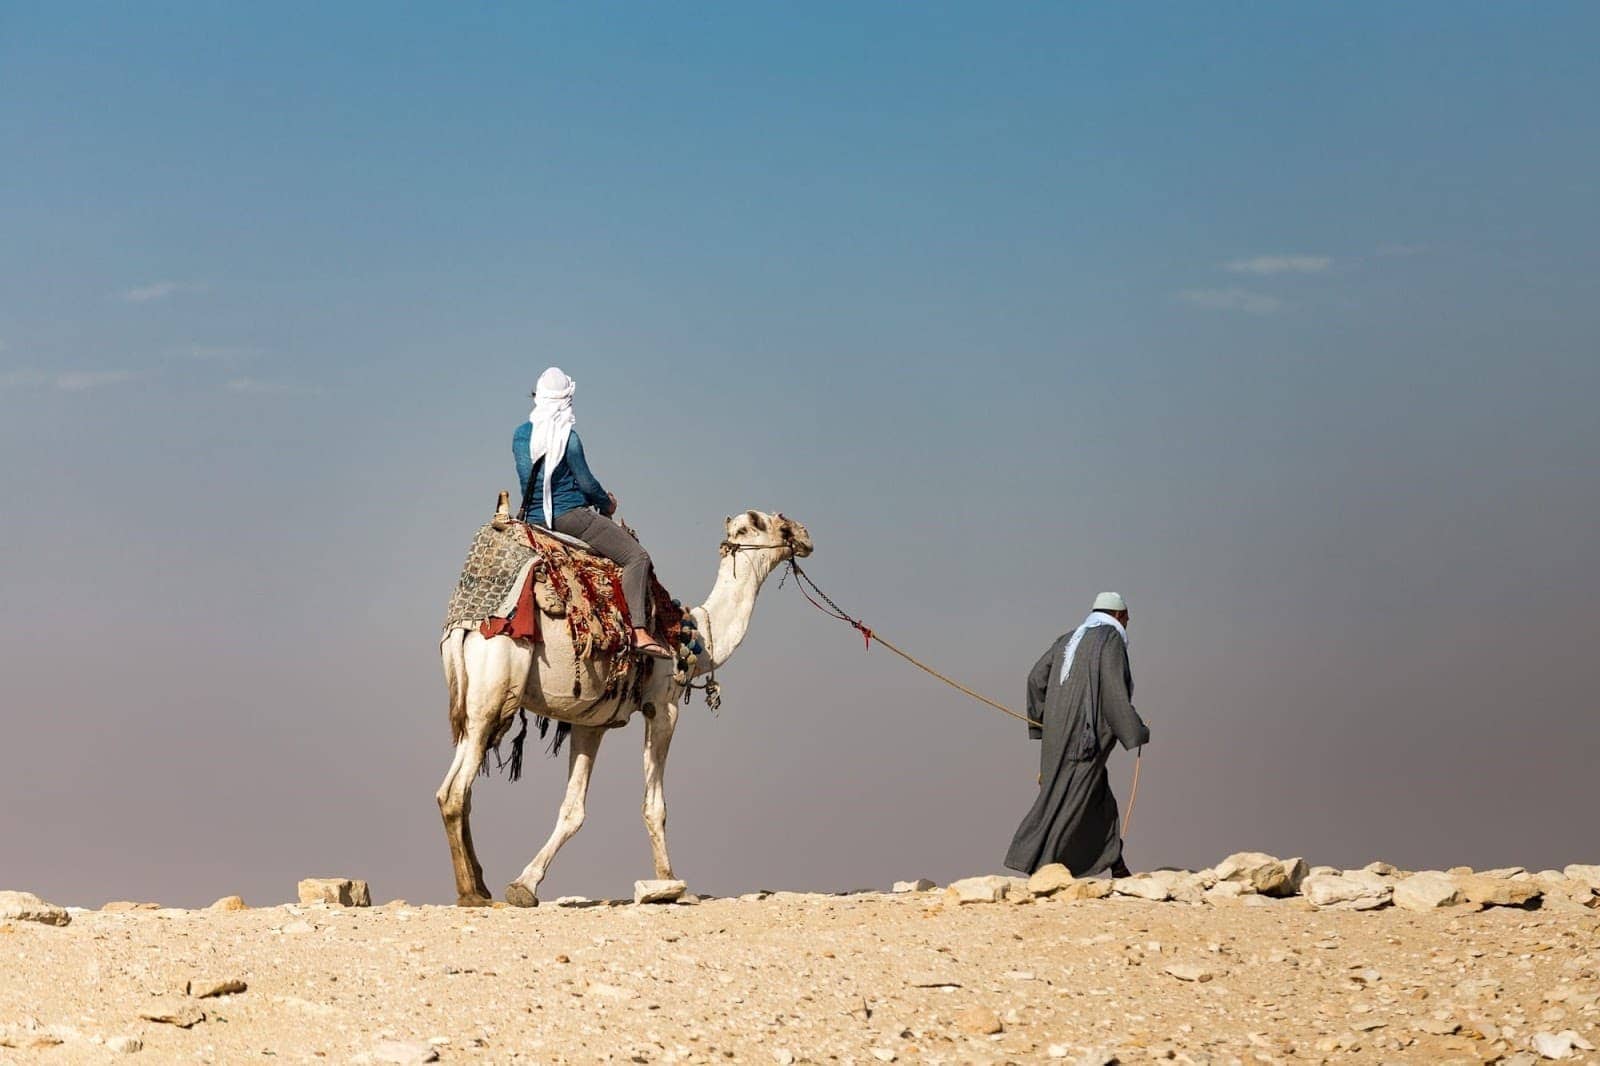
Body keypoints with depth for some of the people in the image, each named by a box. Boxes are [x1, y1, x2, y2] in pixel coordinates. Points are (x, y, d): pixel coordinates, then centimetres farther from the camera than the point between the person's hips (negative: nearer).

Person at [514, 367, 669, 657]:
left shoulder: (521, 435, 8)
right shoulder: (567, 437, -13)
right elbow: (586, 483, -8)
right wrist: (606, 503, 14)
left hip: (534, 520, 8)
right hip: (569, 516, -8)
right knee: (637, 557, -9)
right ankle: (639, 632, -22)